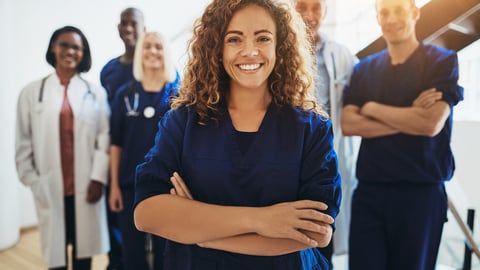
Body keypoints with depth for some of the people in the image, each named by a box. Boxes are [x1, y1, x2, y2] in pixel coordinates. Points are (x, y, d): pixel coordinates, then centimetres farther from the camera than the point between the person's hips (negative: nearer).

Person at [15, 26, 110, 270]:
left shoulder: (96, 93, 3)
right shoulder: (32, 92, 4)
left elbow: (105, 138, -2)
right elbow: (23, 142, 4)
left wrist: (98, 179, -9)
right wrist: (33, 181, 0)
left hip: (86, 187, 0)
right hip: (50, 189, 0)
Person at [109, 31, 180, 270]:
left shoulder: (178, 94, -1)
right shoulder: (125, 94, 4)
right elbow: (116, 143, 4)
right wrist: (114, 185, 0)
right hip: (130, 183, 2)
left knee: (165, 250, 11)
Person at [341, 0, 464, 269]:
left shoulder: (443, 61, 0)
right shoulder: (364, 69, 8)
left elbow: (432, 123, -14)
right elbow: (348, 124, -4)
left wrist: (372, 108, -5)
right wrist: (409, 118, -12)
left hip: (421, 190, -2)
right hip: (369, 189, 2)